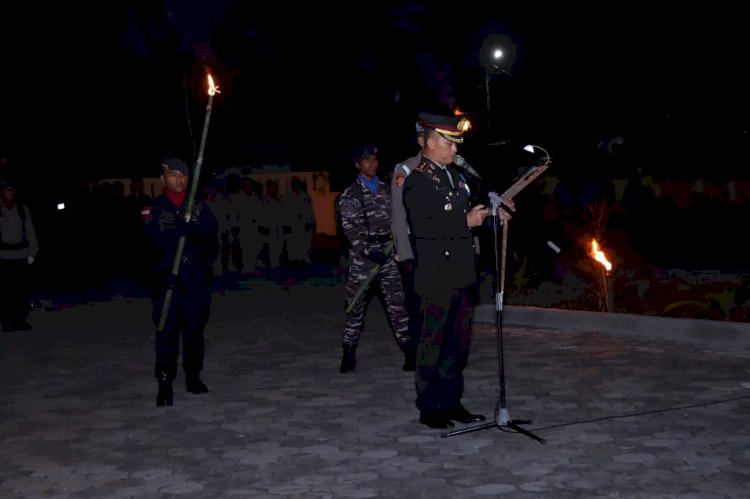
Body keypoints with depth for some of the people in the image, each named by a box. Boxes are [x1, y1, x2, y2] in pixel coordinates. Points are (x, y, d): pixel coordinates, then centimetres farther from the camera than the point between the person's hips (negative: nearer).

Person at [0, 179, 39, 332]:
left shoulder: (23, 209, 8)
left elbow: (30, 231, 7)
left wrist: (32, 253, 2)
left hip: (22, 256, 2)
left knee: (24, 289, 4)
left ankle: (21, 320, 14)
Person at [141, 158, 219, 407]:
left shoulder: (200, 207, 10)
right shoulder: (153, 209, 3)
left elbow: (212, 236, 3)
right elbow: (153, 237, -12)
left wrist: (209, 260, -15)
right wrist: (184, 230, -25)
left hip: (197, 278, 3)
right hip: (166, 279, -2)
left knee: (195, 329, 11)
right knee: (167, 331, -5)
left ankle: (193, 376, 25)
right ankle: (165, 384, 1)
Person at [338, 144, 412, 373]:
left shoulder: (386, 189, 11)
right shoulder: (350, 195, -1)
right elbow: (351, 229, -11)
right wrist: (369, 251, -22)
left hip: (387, 256, 3)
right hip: (362, 258, -3)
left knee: (397, 303, 1)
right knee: (356, 306, 5)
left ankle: (408, 349, 5)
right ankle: (349, 352, 16)